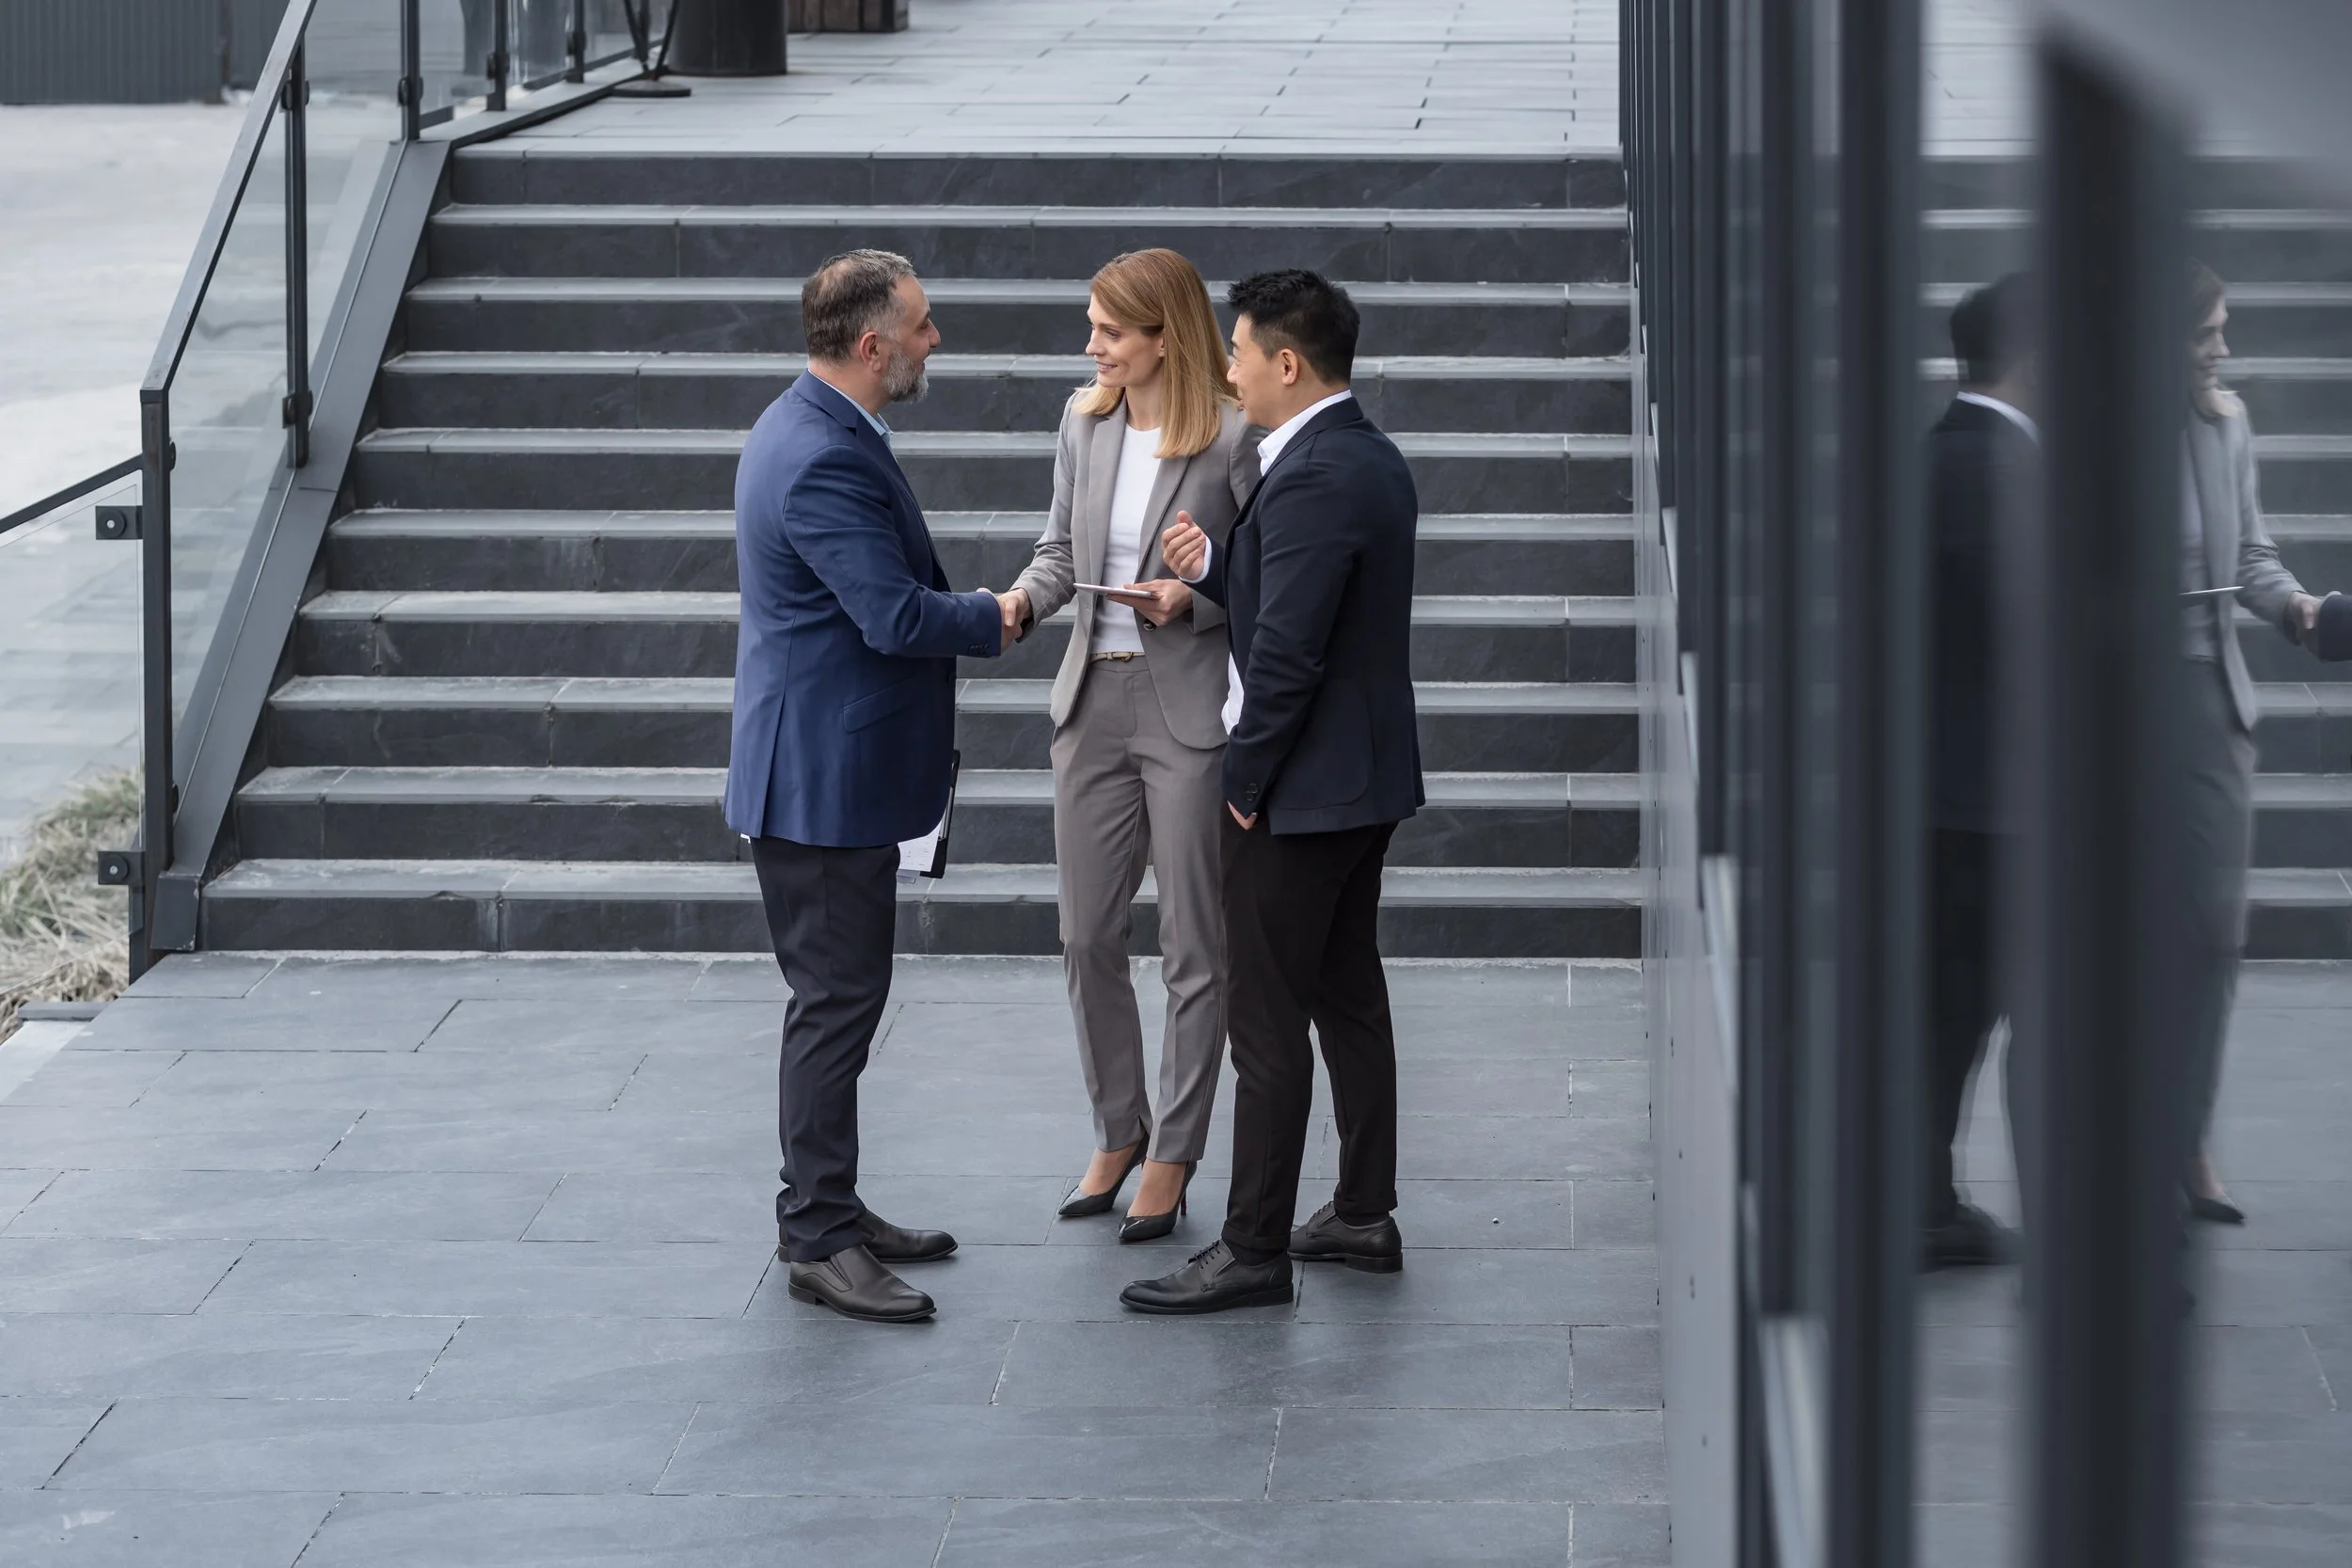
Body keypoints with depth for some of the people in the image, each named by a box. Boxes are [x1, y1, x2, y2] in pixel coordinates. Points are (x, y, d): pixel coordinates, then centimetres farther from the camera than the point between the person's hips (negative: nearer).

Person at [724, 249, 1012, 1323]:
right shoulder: (823, 460, -24)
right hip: (822, 779, -11)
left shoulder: (812, 431, 11)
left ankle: (826, 1211, 26)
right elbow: (898, 618, -25)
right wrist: (1005, 616, -11)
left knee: (840, 998, 17)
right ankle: (819, 1244, 0)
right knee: (835, 1002, -5)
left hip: (830, 770, 11)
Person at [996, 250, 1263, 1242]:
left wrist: (1196, 600, -21)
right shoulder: (1086, 421, 6)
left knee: (1192, 948, 4)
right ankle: (1118, 1131, 28)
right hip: (1093, 701, 6)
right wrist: (1022, 601, -6)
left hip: (1190, 712, -6)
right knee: (1087, 937, 11)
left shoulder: (1234, 437, -12)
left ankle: (1173, 1159, 14)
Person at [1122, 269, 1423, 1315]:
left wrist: (1245, 782, -14)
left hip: (1303, 791, -10)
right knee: (1350, 999, 17)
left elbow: (1287, 650, -23)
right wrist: (1214, 567, -2)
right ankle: (1365, 1217, 25)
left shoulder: (1314, 480, -22)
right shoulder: (1373, 460, 10)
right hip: (1368, 777, 10)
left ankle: (1253, 1250, -1)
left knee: (1266, 1023, -4)